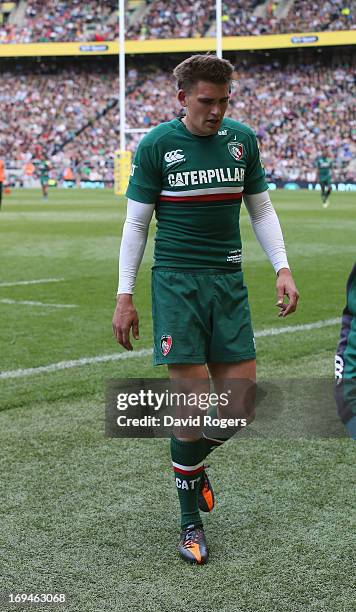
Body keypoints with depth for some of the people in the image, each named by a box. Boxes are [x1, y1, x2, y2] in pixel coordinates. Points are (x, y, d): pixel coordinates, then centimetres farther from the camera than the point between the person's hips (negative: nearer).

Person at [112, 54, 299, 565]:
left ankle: (194, 458, 32)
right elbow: (136, 222, 1)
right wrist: (125, 296, -2)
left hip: (228, 282, 4)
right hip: (176, 282, -4)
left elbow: (261, 210, 16)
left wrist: (282, 268, 3)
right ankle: (191, 524, 9)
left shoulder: (242, 140, 7)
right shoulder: (156, 145, -3)